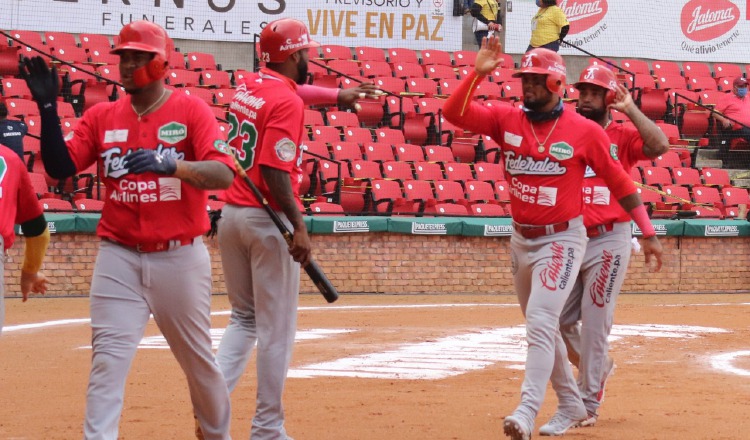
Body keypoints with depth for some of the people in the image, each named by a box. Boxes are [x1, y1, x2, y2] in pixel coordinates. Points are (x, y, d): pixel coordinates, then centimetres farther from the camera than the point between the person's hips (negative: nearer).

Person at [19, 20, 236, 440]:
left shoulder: (192, 110, -5)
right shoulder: (102, 116, 6)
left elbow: (224, 174, -18)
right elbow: (61, 167, -1)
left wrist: (170, 164, -35)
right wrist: (48, 107, -11)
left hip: (180, 257, -2)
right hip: (119, 258, 2)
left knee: (198, 358, 13)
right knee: (108, 359, -8)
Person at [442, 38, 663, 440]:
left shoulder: (585, 131, -9)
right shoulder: (507, 120, 0)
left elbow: (619, 182, -2)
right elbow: (455, 112, -9)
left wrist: (647, 233, -1)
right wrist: (478, 73, -21)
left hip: (562, 240, -6)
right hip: (521, 240, 6)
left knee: (541, 322, -20)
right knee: (543, 328, 16)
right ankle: (571, 406, 31)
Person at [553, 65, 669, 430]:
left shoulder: (623, 136, 0)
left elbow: (659, 145, -19)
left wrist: (630, 109, -14)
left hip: (608, 240, -4)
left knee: (594, 321, -3)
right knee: (560, 319, 7)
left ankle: (589, 402, 6)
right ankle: (597, 367, 33)